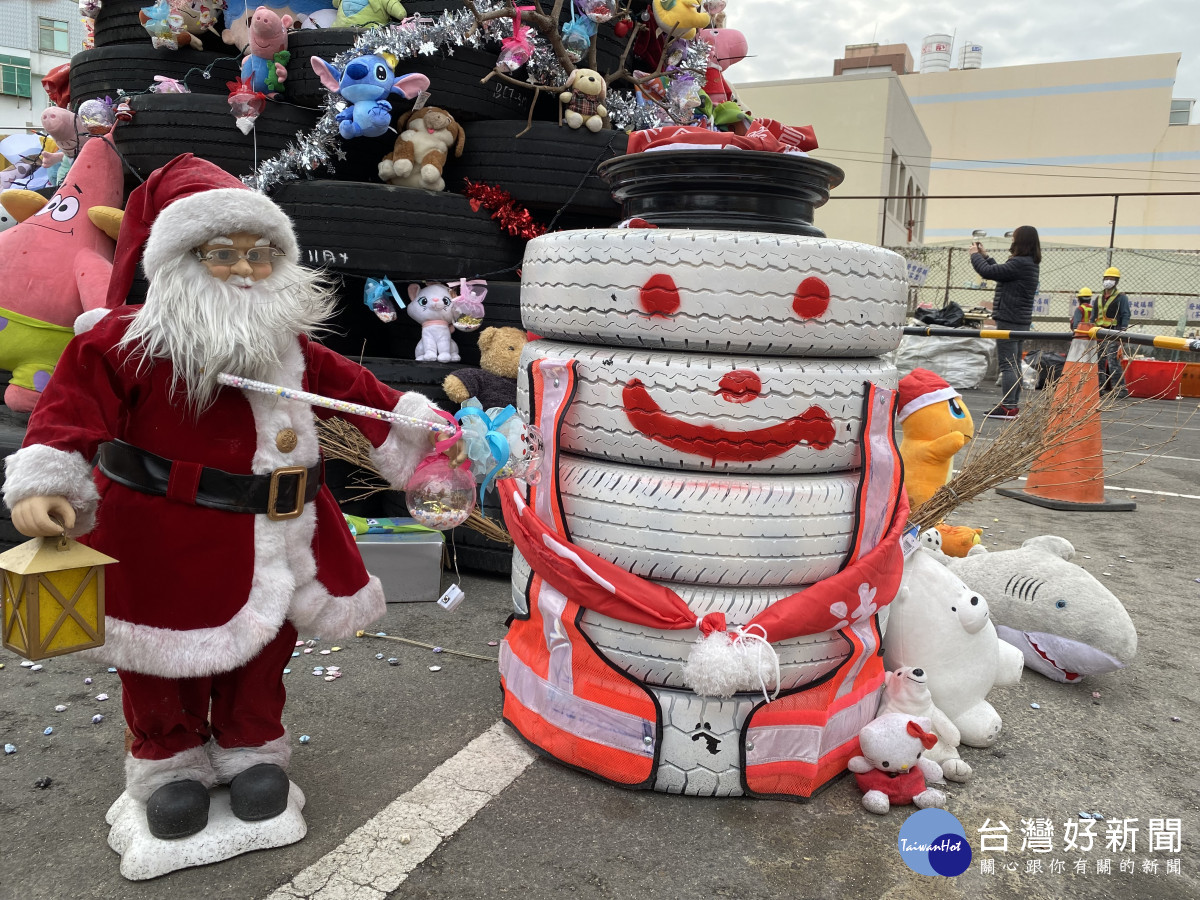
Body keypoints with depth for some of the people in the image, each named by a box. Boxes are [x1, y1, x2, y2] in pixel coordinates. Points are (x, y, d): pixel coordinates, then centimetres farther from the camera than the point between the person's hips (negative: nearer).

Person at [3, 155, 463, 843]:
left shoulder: (290, 346, 3)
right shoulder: (123, 344, -13)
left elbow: (351, 386, 11)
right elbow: (74, 412, -19)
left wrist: (413, 423, 12)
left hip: (268, 538, 4)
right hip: (162, 543, -4)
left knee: (265, 647, 18)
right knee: (166, 660, 13)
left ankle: (252, 746, 41)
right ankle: (172, 758, 37)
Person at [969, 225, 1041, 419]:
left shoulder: (1020, 263, -18)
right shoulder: (1030, 263, 13)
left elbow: (988, 272, -17)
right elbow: (1000, 272, 21)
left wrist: (975, 255, 0)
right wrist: (984, 256, 24)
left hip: (1009, 319, -10)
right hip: (1021, 320, 10)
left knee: (1008, 364, -9)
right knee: (1015, 364, 14)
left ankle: (1008, 407, -10)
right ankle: (1014, 405, 19)